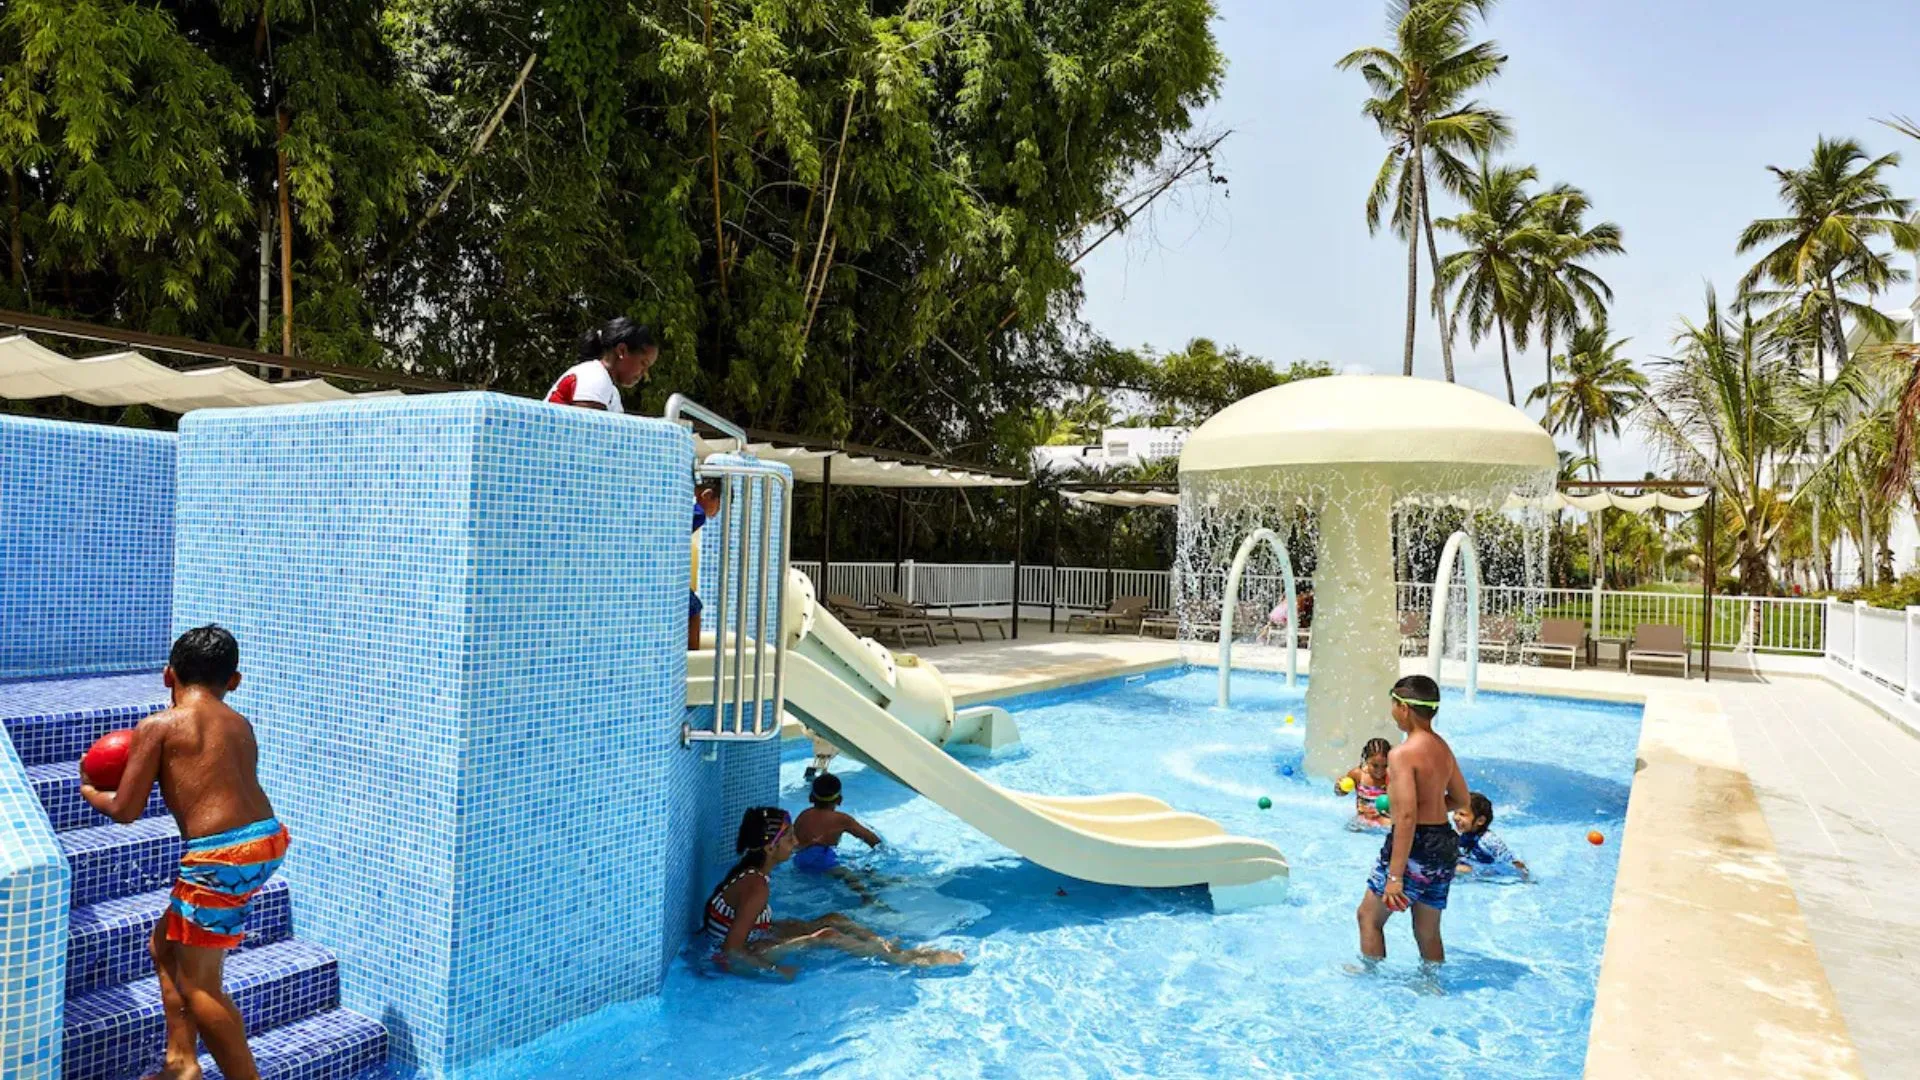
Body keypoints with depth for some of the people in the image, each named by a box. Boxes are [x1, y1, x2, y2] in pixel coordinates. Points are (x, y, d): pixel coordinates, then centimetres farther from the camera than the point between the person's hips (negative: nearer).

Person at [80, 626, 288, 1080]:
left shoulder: (158, 726, -2)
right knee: (165, 944, 25)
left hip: (220, 856, -7)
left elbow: (125, 810, 0)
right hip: (268, 839, 8)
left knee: (198, 984, 8)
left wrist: (89, 790, 20)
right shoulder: (241, 725, 14)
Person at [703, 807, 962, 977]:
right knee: (828, 936, -17)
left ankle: (898, 951, 3)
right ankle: (908, 961, -8)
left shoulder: (749, 871, 1)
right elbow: (732, 950, -30)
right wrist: (775, 969, -22)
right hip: (737, 961, -10)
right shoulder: (756, 888, -29)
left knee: (835, 920, 2)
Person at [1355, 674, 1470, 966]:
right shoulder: (1442, 748, 7)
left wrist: (1395, 876, -24)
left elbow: (1407, 816, -25)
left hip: (1415, 845, -8)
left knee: (1369, 916, 11)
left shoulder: (1402, 753, -19)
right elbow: (1461, 799, 18)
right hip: (1444, 845, 8)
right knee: (1428, 932, 20)